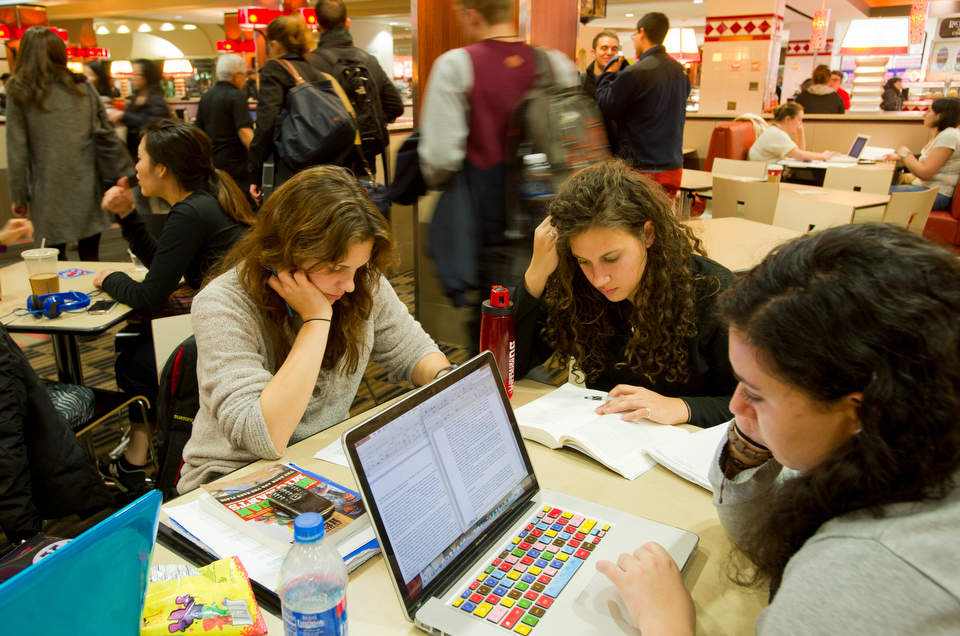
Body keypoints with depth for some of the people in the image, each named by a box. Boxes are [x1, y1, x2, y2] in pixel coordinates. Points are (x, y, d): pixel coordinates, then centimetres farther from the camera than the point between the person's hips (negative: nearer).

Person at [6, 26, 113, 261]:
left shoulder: (20, 94, -1)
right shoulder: (82, 88, 6)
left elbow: (17, 150, -2)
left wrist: (19, 196, 5)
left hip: (50, 191, -2)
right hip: (87, 187, 2)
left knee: (56, 258, 7)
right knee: (90, 257, 6)